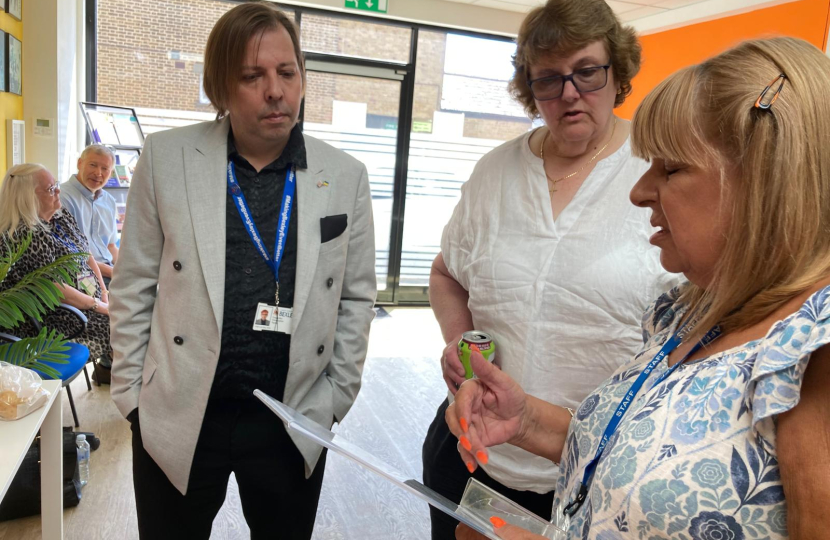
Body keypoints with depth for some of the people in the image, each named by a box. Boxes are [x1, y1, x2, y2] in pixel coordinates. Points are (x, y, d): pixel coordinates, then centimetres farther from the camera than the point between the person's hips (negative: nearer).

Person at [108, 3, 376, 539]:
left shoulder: (346, 176, -4)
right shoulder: (167, 158, -5)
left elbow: (356, 295, 2)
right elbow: (134, 287, 1)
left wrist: (336, 398, 2)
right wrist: (134, 394, 2)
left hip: (295, 426, 1)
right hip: (177, 421, 0)